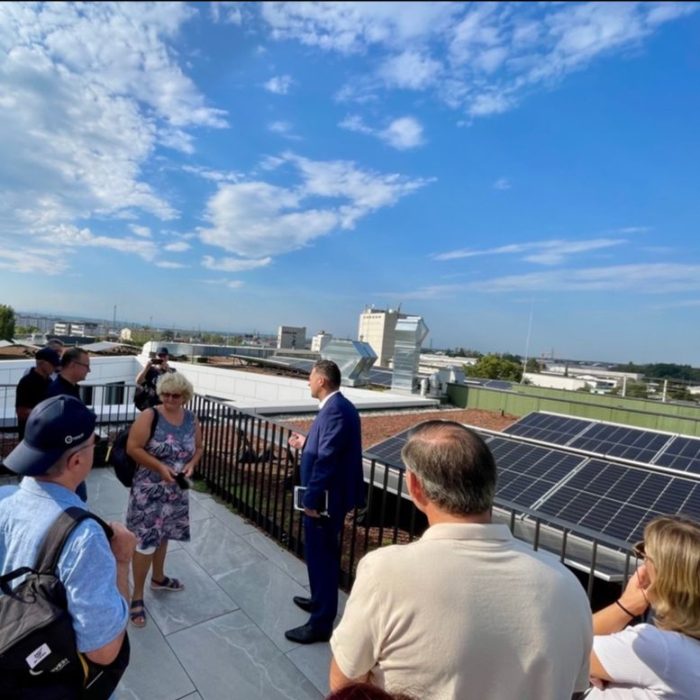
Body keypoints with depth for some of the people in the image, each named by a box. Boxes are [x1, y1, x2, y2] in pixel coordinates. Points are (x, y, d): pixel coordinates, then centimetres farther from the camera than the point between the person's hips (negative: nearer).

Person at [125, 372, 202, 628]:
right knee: (145, 541, 0)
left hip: (176, 490, 5)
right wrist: (160, 467, -24)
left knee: (162, 535, 22)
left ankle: (158, 578, 44)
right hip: (149, 489, -5)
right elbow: (133, 448, -17)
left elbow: (198, 448, 9)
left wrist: (191, 464, -10)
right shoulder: (149, 416, -15)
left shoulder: (191, 419, -1)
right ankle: (137, 596, 17)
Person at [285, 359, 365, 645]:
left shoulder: (335, 410, -24)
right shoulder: (339, 406, 8)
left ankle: (321, 623, 21)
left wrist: (311, 499, -22)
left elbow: (327, 459, -27)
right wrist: (305, 443, 17)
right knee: (321, 553, 24)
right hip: (330, 494, 10)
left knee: (321, 555, 5)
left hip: (325, 497, -10)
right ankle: (320, 601, 44)